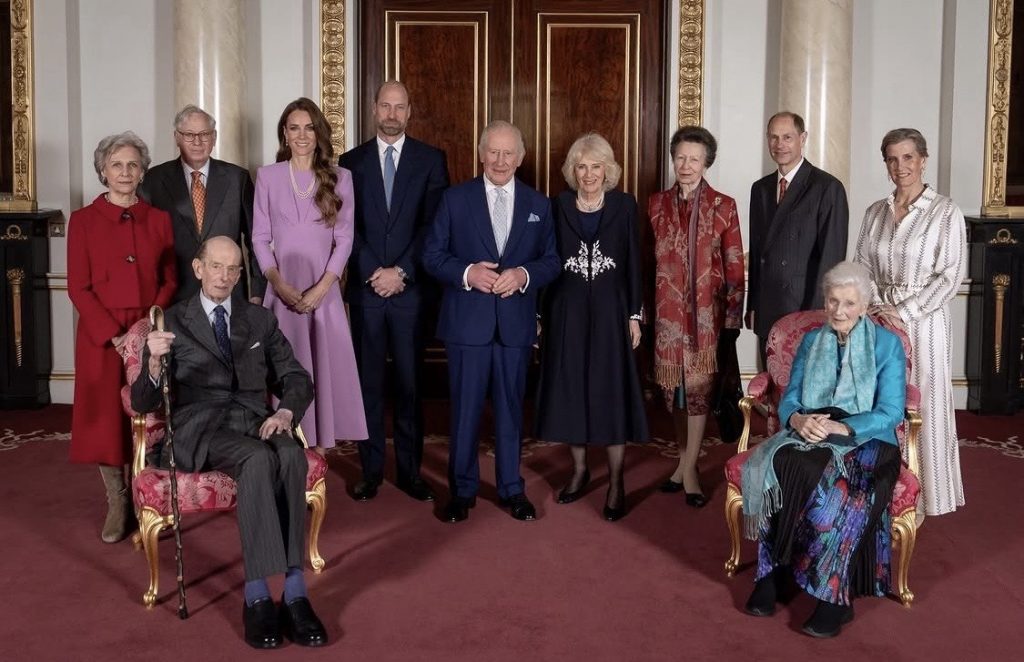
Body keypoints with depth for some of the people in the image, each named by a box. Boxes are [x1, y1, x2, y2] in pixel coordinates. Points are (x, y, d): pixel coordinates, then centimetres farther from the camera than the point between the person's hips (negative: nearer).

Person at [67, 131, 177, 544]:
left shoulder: (159, 219, 7)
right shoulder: (83, 221, 1)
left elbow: (170, 280, 6)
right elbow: (78, 287, -3)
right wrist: (112, 334, -13)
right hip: (101, 338, -1)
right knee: (106, 419, 3)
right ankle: (118, 505, 16)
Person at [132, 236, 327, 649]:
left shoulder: (260, 321, 18)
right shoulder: (172, 322, 9)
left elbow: (297, 379, 13)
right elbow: (143, 403, 1)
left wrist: (285, 412, -10)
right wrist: (154, 364, -22)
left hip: (256, 422, 3)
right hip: (200, 429, -3)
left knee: (292, 455, -33)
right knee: (258, 459, -36)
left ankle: (293, 593, -33)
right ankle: (259, 597, -34)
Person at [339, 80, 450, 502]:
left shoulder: (430, 160, 5)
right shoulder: (351, 162, 8)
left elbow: (433, 225, -2)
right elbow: (347, 226, 2)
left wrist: (400, 272, -10)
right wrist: (374, 273, -9)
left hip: (411, 289, -1)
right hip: (365, 288, 1)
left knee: (410, 383, 4)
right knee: (368, 382, 5)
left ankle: (409, 471, 14)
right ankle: (371, 470, 14)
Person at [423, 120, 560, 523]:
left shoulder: (539, 205, 7)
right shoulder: (455, 199, 2)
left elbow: (551, 261, 6)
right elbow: (432, 255, 0)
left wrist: (524, 275, -14)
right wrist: (466, 273, -17)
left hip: (516, 321, 2)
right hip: (467, 320, -1)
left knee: (511, 407, 11)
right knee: (464, 409, 6)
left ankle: (512, 488, 25)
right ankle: (462, 490, 20)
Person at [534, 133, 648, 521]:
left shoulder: (624, 205, 0)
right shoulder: (559, 206, 3)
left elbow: (634, 264, 1)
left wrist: (634, 315, -2)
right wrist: (544, 315, 2)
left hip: (610, 311, -1)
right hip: (567, 312, 2)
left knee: (612, 391, 1)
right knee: (570, 389, 7)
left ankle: (616, 482, 10)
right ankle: (579, 469, 24)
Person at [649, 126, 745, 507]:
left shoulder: (723, 207, -1)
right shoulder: (657, 205, 7)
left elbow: (735, 267, -1)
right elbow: (648, 261, 9)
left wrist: (733, 318, -5)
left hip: (705, 311, -3)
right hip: (666, 310, 3)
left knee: (698, 387, -2)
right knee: (675, 387, 8)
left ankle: (688, 470, 4)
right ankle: (685, 460, 21)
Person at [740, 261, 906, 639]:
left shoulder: (887, 344, 3)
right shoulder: (810, 341, 16)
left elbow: (890, 414, -7)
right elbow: (788, 401, 9)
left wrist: (839, 428, -22)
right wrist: (799, 420, -16)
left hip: (866, 441, -3)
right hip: (809, 437, 3)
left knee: (841, 490, -36)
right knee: (776, 467, -31)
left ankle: (833, 594, -25)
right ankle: (774, 573, -24)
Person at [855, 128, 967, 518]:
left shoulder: (946, 213, -7)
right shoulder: (875, 212, 8)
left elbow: (950, 277, -10)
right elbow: (862, 268, 9)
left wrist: (903, 312, -15)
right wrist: (876, 308, -7)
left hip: (922, 321, -4)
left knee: (920, 406, 1)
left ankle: (920, 494, 14)